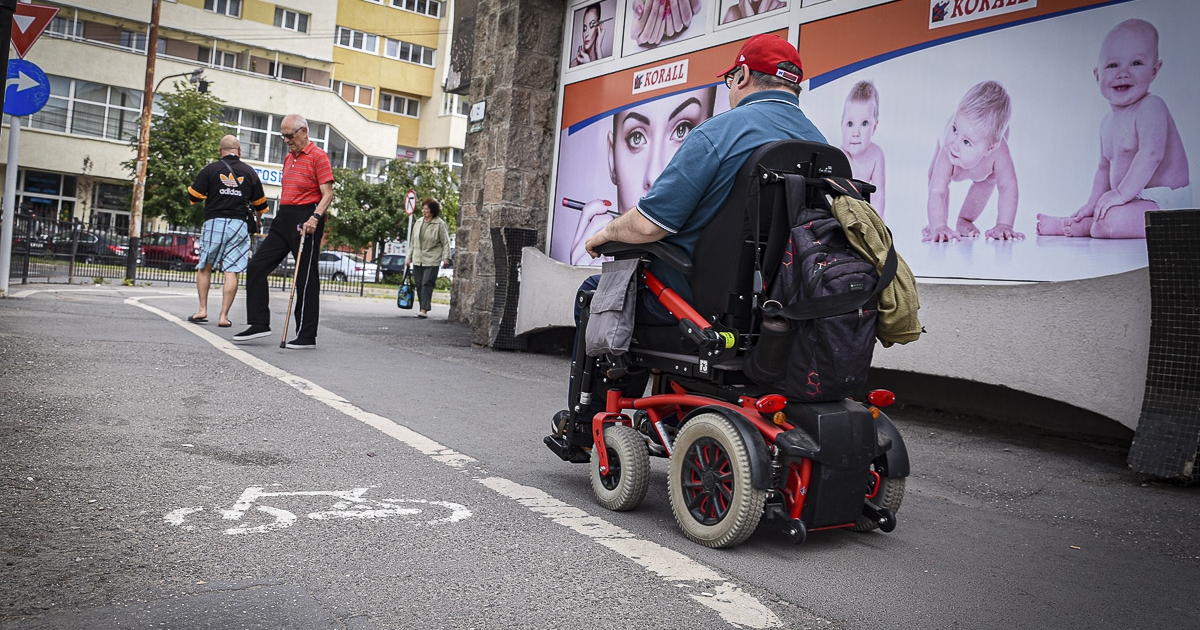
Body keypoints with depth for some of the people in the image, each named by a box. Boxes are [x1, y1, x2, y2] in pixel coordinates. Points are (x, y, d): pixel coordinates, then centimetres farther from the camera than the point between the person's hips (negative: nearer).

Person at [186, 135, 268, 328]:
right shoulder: (249, 172, 7)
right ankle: (224, 316, -2)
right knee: (231, 271, 0)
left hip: (214, 223, -1)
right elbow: (260, 203, 15)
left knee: (204, 267, 14)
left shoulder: (210, 169, 0)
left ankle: (202, 309, 10)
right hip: (239, 225, 1)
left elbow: (194, 196, 1)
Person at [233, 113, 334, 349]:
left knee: (306, 278, -4)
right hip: (283, 217, 9)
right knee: (256, 266, 4)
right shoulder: (288, 157, 19)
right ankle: (260, 323, 10)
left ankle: (307, 336, 2)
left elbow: (328, 193, -14)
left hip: (306, 218, -9)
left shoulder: (318, 156, -7)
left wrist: (315, 217, -28)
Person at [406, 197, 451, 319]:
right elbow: (413, 241, 19)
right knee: (419, 285, 6)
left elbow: (446, 242, -5)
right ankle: (423, 309, 13)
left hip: (432, 261, -6)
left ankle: (424, 310, -14)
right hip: (417, 260, 6)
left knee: (426, 284, -12)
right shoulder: (418, 222, 13)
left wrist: (446, 257, -15)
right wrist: (409, 257, 17)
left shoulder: (440, 224, -5)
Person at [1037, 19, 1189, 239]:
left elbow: (1151, 153, -26)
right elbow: (1105, 168, 18)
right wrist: (1092, 204, 7)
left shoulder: (1151, 107, -15)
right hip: (1138, 201, 10)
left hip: (1163, 202, -10)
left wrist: (1122, 193, -28)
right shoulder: (1108, 123, 12)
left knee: (1109, 222, -29)